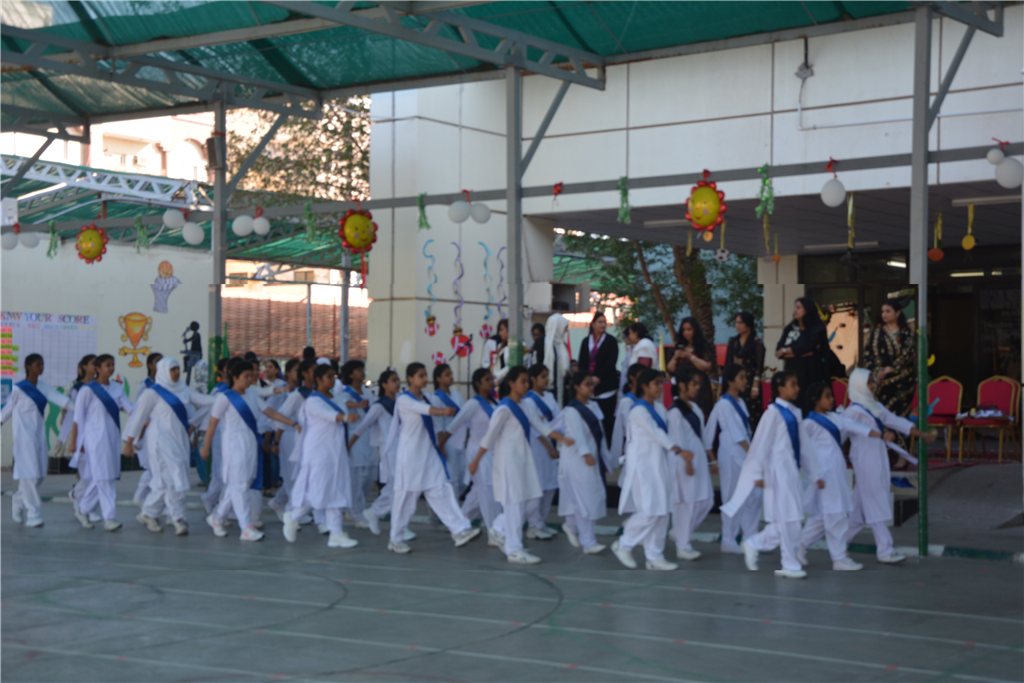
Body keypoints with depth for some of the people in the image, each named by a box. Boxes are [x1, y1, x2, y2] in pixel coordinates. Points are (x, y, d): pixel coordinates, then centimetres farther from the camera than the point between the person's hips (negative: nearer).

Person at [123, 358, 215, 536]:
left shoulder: (183, 390, 11)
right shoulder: (152, 393, -8)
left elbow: (203, 399, 9)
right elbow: (138, 417, -5)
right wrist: (129, 443, -5)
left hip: (180, 441, 7)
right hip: (161, 441, -7)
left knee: (163, 482, 10)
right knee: (171, 480, -10)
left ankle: (147, 514, 25)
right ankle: (178, 520, -7)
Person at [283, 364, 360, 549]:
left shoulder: (336, 398, 14)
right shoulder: (313, 401, -13)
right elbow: (328, 414, -32)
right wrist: (345, 417, -49)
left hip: (335, 450, 8)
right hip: (318, 451, -8)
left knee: (335, 490, 4)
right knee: (318, 490, -8)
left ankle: (336, 533, 4)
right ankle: (293, 516, 16)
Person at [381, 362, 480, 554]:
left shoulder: (424, 398, 13)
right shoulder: (403, 399, -11)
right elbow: (423, 409, -30)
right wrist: (443, 411, -45)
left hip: (429, 453, 7)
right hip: (410, 454, -7)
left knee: (441, 491, -3)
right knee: (406, 495, 0)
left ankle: (460, 531, -11)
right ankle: (395, 539, 13)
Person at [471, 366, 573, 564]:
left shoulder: (524, 407, 12)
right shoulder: (505, 408, -13)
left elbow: (542, 427, 12)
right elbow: (490, 436, -13)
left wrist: (563, 439, 1)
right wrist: (476, 461, -12)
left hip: (522, 458, 9)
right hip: (508, 459, -9)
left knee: (521, 503, 11)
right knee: (514, 504, -6)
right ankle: (514, 550, -1)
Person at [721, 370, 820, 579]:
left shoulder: (795, 413, 13)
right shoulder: (773, 412, -10)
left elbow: (804, 446, 17)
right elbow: (761, 444, -12)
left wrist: (815, 475, 18)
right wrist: (758, 474, -15)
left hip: (793, 471, 8)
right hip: (779, 471, -8)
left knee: (789, 521, 8)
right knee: (787, 519, -5)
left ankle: (753, 545, 22)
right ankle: (790, 565, 4)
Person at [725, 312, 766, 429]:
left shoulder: (756, 342, -3)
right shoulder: (733, 342, 12)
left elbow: (759, 366, -7)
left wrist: (756, 386, -12)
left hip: (749, 382, -5)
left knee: (751, 414, -7)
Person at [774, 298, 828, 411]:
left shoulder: (817, 328, 2)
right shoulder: (790, 329, 13)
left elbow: (805, 346, -11)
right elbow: (778, 351, 2)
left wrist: (785, 351, 2)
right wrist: (799, 353, -11)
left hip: (810, 375, -4)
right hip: (791, 373, 4)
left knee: (807, 408, -10)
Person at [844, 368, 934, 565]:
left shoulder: (874, 406, 14)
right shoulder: (854, 411, -13)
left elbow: (896, 421, 13)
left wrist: (922, 434, 7)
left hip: (877, 461, 9)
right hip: (865, 462, -9)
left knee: (862, 508, 11)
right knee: (876, 506, -7)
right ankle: (885, 551, -5)